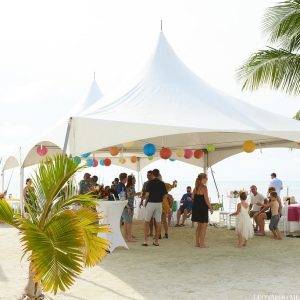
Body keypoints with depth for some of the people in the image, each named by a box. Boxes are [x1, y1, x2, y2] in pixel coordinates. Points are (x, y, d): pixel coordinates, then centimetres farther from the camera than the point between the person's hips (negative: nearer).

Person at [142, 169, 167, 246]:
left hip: (150, 203, -3)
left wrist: (146, 198, 8)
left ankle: (145, 240, 0)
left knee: (147, 222, 6)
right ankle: (156, 241, 9)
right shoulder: (162, 183, 2)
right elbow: (165, 195, 2)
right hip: (159, 204, 3)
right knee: (158, 222, 6)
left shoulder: (150, 182, -8)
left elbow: (147, 194, -14)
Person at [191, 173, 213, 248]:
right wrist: (210, 208, -8)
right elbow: (206, 199, -16)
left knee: (199, 225, 17)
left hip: (196, 207, 8)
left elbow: (193, 198, 14)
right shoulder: (204, 187, -14)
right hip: (203, 208, -8)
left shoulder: (196, 187, 10)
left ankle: (197, 242, 20)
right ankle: (201, 243, 1)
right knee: (204, 226, 1)